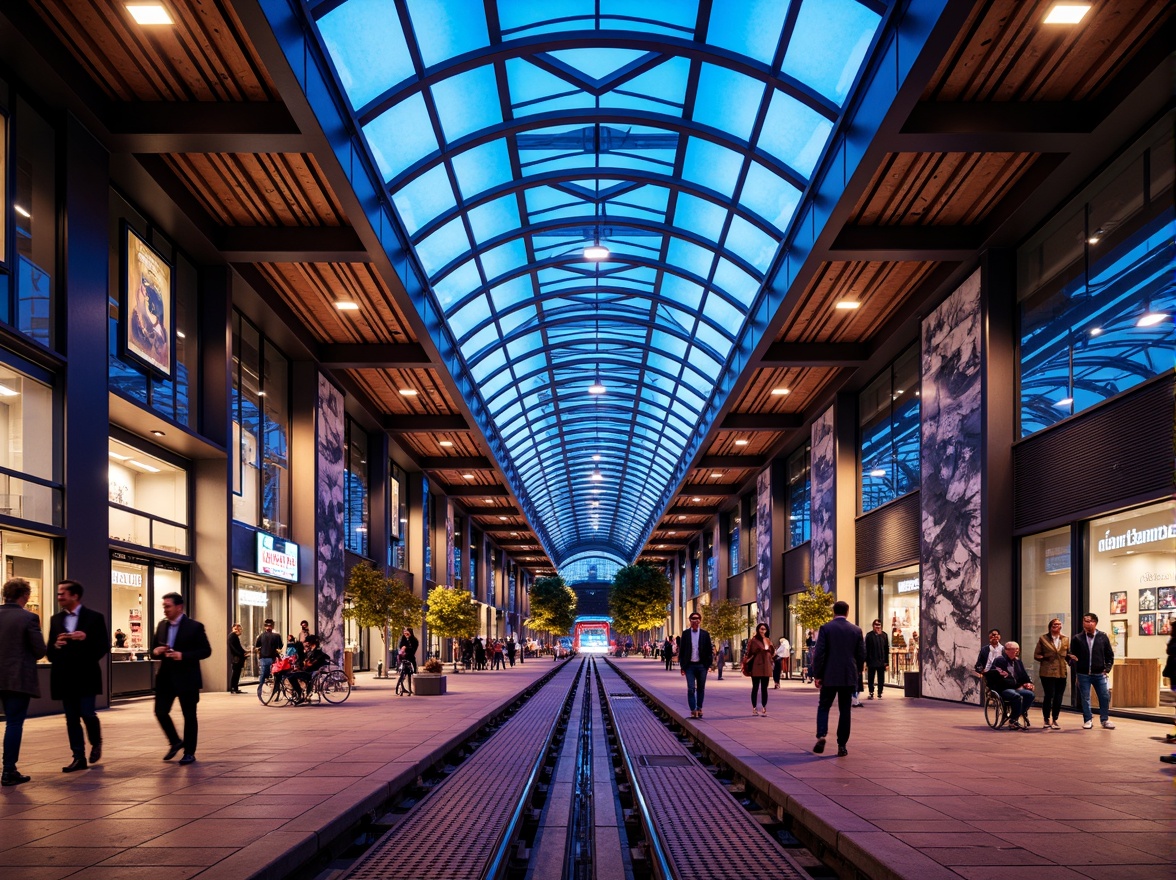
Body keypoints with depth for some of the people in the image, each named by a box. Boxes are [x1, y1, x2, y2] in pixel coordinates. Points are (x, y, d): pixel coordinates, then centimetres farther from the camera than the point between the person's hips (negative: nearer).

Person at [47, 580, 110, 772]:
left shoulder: (95, 617, -3)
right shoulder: (56, 619, 10)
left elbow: (104, 647, -6)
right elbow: (50, 652, 9)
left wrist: (86, 639, -21)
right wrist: (56, 646, -13)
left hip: (86, 676, -4)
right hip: (65, 677, 4)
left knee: (87, 714, -8)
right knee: (71, 719, 5)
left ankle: (96, 743, 21)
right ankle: (79, 758, 11)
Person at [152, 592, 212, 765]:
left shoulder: (195, 626, -9)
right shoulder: (161, 625, 8)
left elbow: (206, 651, -10)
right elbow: (155, 649, 16)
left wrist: (183, 655, -22)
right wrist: (156, 652, -9)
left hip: (186, 678, -5)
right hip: (165, 677, 5)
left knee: (189, 715, 3)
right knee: (160, 711, 2)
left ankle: (189, 753, 14)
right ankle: (175, 742, 25)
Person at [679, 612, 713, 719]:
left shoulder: (705, 634, 5)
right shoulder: (685, 634, 4)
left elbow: (709, 650, 6)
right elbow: (681, 650, 5)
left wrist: (708, 664, -1)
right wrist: (682, 666, 1)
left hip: (701, 665, 1)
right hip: (690, 665, -1)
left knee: (701, 689, 8)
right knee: (691, 689, -8)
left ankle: (699, 708, 20)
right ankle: (693, 710, -7)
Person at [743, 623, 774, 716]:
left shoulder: (768, 640, 12)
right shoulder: (753, 640, -4)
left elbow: (772, 652, 21)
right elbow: (749, 653, -7)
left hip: (766, 666, 5)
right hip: (756, 666, -5)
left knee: (764, 688, 6)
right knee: (755, 687, 2)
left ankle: (764, 708, 8)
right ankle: (754, 708, 7)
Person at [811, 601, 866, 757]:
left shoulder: (825, 628, -5)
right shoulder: (856, 630, 2)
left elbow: (819, 653, -8)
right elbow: (861, 654, 5)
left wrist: (817, 675, -1)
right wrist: (857, 671, 22)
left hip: (830, 676, -2)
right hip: (849, 677, 2)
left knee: (823, 707, 10)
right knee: (845, 710, 7)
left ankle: (821, 736, -11)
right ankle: (842, 745, 6)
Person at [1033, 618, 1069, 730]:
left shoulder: (1065, 640, 12)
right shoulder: (1043, 639, 3)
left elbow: (1068, 654, 19)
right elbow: (1036, 655, 4)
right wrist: (1045, 658, -7)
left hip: (1061, 672, 4)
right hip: (1047, 672, -3)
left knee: (1058, 697, 4)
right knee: (1049, 695, -6)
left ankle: (1054, 720, 16)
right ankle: (1046, 720, 9)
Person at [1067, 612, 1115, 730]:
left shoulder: (1103, 637, 1)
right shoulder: (1077, 638, -1)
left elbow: (1109, 655, 6)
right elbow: (1072, 655, 5)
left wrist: (1107, 668, -1)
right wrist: (1072, 659, -17)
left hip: (1099, 674, 0)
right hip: (1083, 674, 0)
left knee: (1105, 697, 4)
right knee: (1085, 698, 6)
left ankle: (1105, 719, 19)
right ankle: (1088, 720, 18)